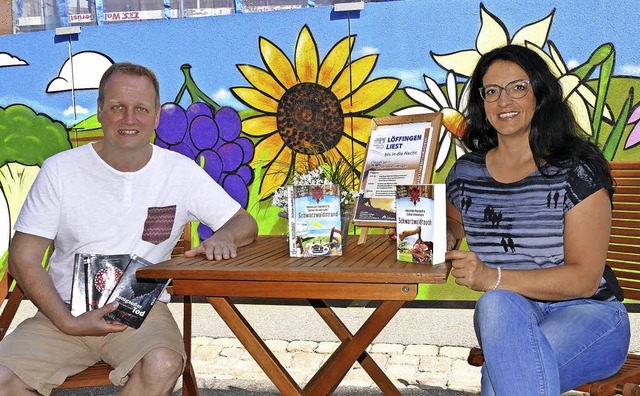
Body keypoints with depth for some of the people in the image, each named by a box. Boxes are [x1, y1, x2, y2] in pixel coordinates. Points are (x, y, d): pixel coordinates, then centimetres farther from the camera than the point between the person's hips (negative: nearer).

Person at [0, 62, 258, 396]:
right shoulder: (59, 170, 0)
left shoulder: (181, 172, 1)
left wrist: (224, 236, -20)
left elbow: (245, 223, 6)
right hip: (65, 312, 1)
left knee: (162, 365, -33)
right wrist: (68, 323, -14)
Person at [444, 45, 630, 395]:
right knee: (495, 305, -34)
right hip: (506, 315, 4)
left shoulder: (577, 171, -10)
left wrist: (494, 278, -27)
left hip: (588, 314, -4)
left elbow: (585, 279, -16)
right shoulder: (466, 173, 4)